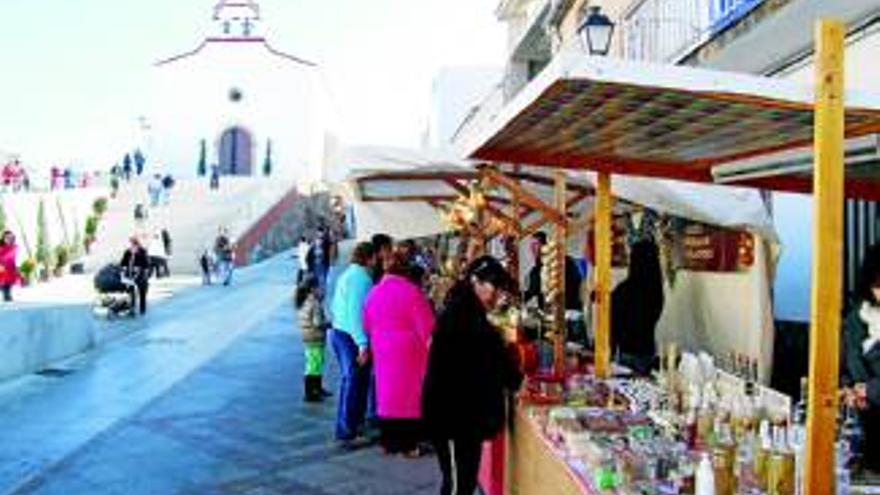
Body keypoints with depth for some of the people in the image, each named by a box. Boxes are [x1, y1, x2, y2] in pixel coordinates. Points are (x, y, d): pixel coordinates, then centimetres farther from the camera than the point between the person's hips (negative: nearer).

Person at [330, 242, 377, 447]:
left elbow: (334, 307, 19)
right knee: (353, 383, -5)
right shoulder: (362, 278, -16)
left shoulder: (346, 275, 14)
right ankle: (346, 433, -1)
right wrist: (363, 344, -25)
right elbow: (356, 312, -23)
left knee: (350, 381, 18)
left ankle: (355, 424, 28)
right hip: (352, 337, -10)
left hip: (339, 332, 10)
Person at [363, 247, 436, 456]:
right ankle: (408, 444, 6)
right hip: (410, 351, -5)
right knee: (410, 395, 3)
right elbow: (426, 325, -15)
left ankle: (389, 442, 19)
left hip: (383, 352, 5)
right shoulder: (412, 292, -14)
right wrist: (429, 344, -2)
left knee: (388, 393, 12)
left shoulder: (374, 292, 2)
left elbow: (367, 325, 9)